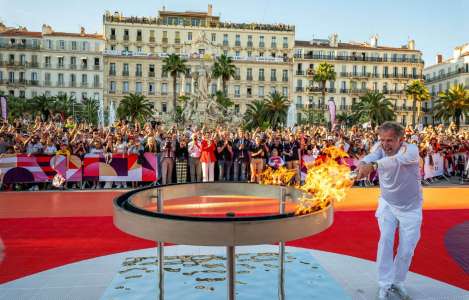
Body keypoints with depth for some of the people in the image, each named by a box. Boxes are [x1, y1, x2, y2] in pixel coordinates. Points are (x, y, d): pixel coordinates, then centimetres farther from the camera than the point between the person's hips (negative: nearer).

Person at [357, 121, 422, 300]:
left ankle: (398, 282, 29)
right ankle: (385, 284, 3)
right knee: (385, 240, -11)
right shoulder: (380, 147, -17)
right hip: (387, 204, 1)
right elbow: (372, 156, -38)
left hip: (411, 208, -1)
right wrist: (362, 164, -61)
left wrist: (372, 165, -64)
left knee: (407, 248, 6)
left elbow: (396, 160, -48)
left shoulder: (411, 150, -27)